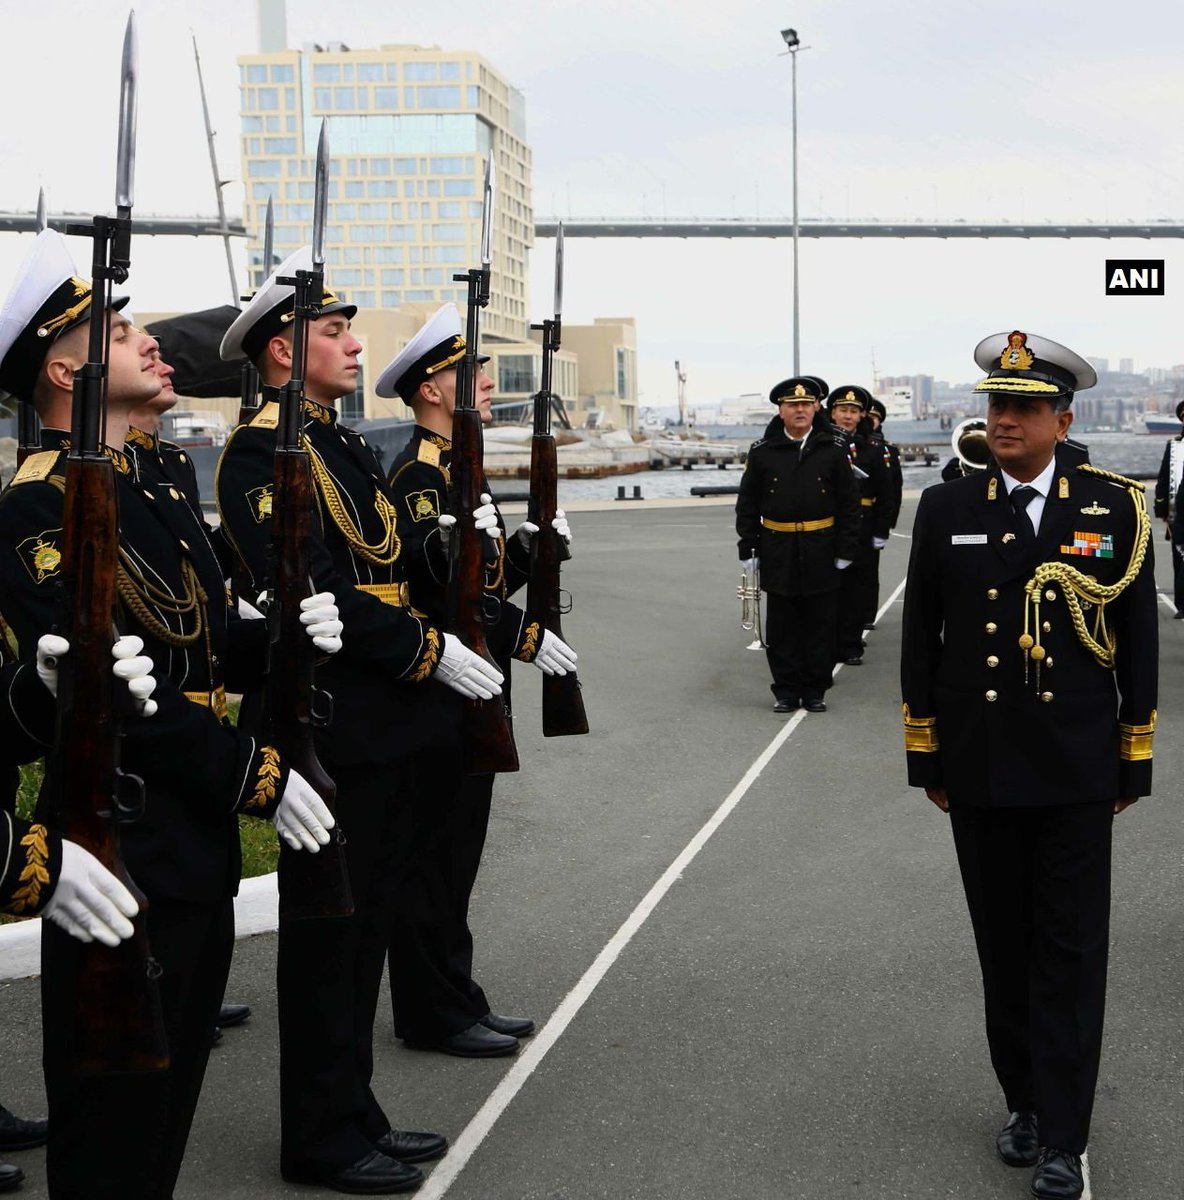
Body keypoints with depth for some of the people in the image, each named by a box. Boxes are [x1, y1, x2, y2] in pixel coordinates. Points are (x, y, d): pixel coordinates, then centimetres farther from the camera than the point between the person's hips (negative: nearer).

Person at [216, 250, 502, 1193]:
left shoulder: (347, 448, 16)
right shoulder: (262, 454, -14)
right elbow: (306, 590, -23)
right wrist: (429, 650, -19)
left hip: (387, 726, 9)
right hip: (329, 727, -9)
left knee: (367, 921, 16)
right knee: (327, 928, 1)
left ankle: (354, 1113, 28)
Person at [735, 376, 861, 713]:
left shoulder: (833, 452, 0)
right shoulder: (762, 453, 0)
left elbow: (850, 505, 2)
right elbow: (747, 504, 4)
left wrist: (846, 549, -3)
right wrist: (748, 548, -1)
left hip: (821, 555, 0)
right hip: (779, 555, 0)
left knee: (819, 626, 7)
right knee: (782, 628, 6)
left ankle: (815, 690, 17)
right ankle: (787, 690, 16)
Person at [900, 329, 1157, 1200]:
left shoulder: (1116, 508, -2)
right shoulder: (947, 509, 1)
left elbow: (1139, 640, 2)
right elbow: (921, 638, 6)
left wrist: (1135, 762, 1)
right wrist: (927, 756, 5)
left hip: (1075, 770, -2)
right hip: (980, 770, 2)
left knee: (1071, 954, 1)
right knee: (1004, 948, 12)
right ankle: (1026, 1100, 28)